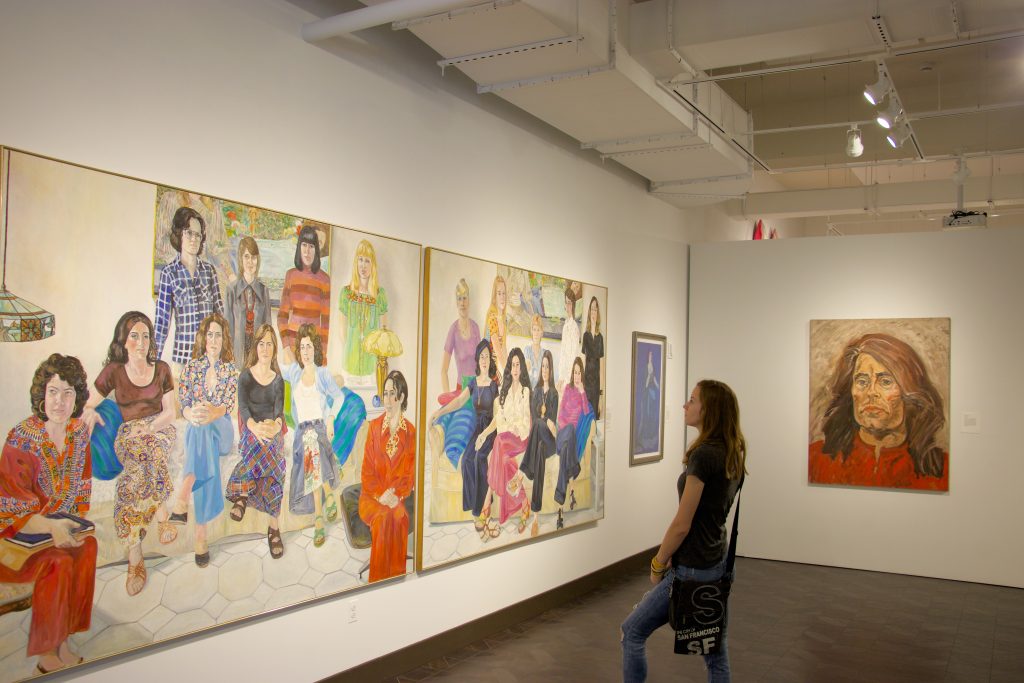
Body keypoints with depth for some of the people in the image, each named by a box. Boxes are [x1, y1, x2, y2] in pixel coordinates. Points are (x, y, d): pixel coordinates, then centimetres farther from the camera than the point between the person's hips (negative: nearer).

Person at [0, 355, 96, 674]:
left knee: (89, 550, -22)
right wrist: (51, 527, -28)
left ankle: (62, 639, -9)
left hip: (64, 524, 5)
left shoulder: (80, 431, -1)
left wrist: (75, 523, -6)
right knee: (59, 562, -28)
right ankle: (45, 652, -12)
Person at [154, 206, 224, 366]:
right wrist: (155, 358, -4)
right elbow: (162, 319, -1)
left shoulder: (209, 269, 7)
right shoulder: (169, 272, -1)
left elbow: (219, 310, 10)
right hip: (183, 350, -2)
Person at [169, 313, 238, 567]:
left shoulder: (231, 370, 8)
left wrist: (210, 413, -29)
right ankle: (200, 533, -48)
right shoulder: (191, 367, 10)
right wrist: (193, 415, -26)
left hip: (221, 430, 0)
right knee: (205, 452, -38)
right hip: (196, 429, 1)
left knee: (204, 430, -40)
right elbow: (183, 404, 1)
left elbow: (228, 405, -5)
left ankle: (182, 497, -51)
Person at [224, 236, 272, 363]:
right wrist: (229, 351, -3)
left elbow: (267, 322, 8)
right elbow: (228, 323, 1)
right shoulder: (232, 289, -2)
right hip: (239, 350, -2)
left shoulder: (263, 289, 4)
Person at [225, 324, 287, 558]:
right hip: (251, 430, -2)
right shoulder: (245, 376, 6)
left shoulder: (278, 379, 12)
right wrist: (255, 427, -28)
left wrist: (276, 424, -25)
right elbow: (243, 407, -8)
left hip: (273, 431, 2)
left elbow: (280, 408, -1)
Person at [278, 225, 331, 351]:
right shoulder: (290, 275, 5)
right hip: (292, 337, 1)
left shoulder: (324, 279, -1)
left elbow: (326, 319, 2)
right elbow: (282, 314, 6)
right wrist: (285, 345, -5)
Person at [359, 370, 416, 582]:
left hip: (399, 496, 0)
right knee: (384, 517, -30)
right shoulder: (374, 426, 3)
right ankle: (380, 578, -22)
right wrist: (381, 495, -15)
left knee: (398, 516, -31)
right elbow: (367, 471, 0)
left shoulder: (410, 432, 3)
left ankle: (396, 576, -19)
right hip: (372, 495, 0)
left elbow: (411, 475, 2)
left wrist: (395, 494, -16)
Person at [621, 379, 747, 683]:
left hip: (692, 570, -9)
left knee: (632, 632, 7)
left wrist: (658, 565, -5)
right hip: (716, 564, 9)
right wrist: (672, 555, 14)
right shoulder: (731, 455, 6)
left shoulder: (703, 455, -21)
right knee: (714, 647, 15)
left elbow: (682, 524, -19)